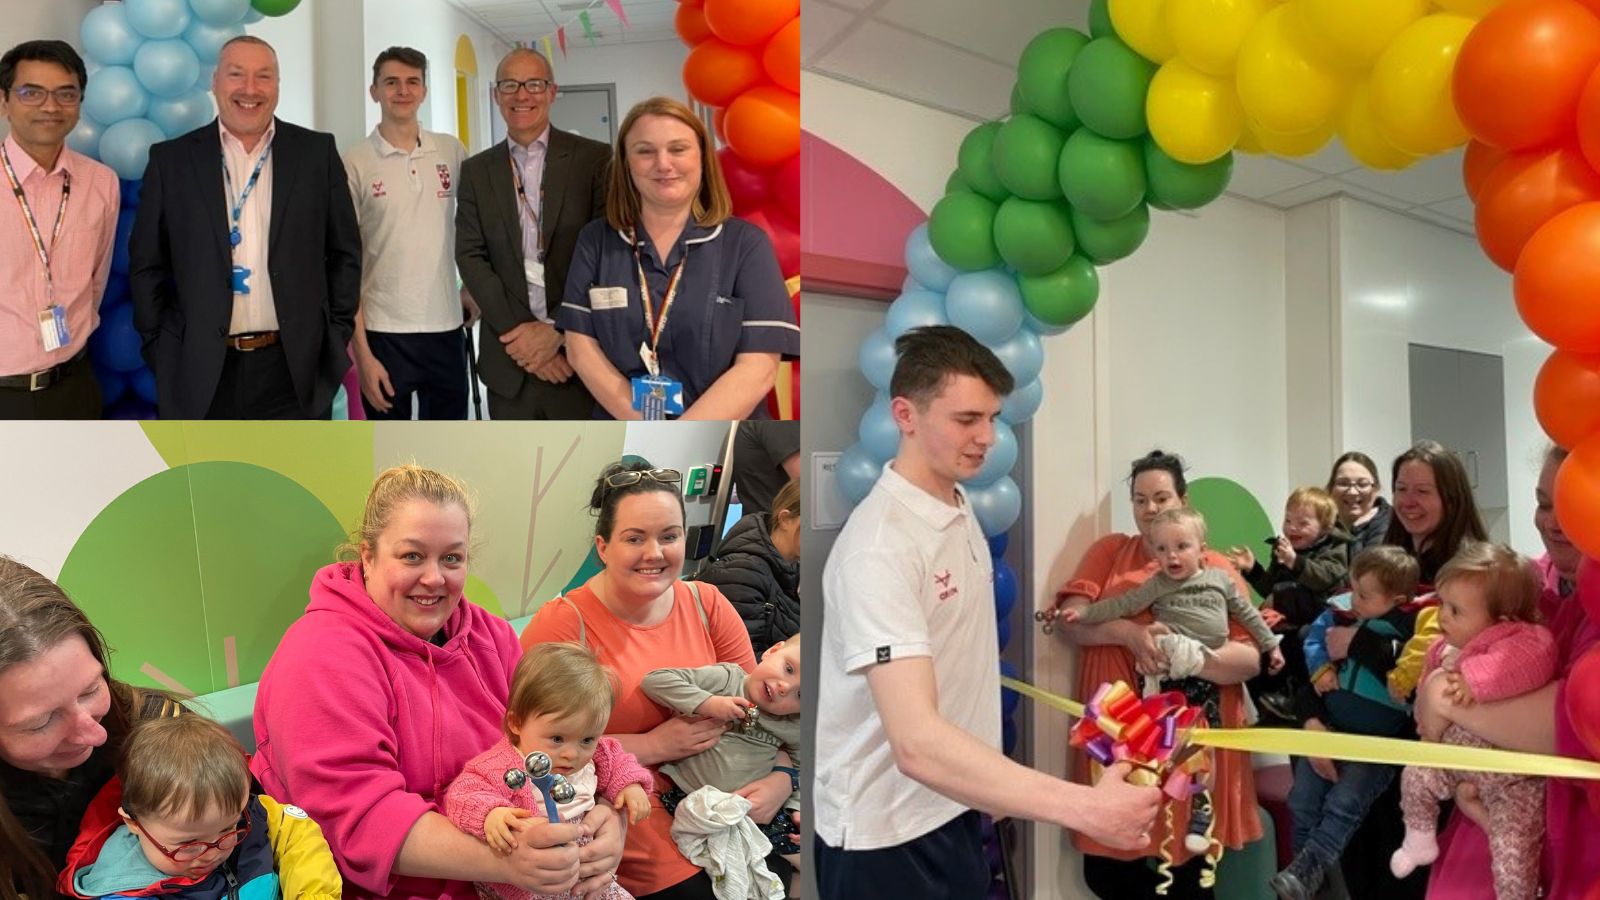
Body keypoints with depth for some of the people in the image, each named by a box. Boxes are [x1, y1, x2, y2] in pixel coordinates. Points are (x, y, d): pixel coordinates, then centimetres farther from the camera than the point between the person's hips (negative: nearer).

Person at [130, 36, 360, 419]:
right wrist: (159, 347, 2)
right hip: (199, 371, 0)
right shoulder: (171, 159, 3)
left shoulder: (317, 152, 3)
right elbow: (147, 264, 6)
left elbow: (344, 252, 6)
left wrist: (337, 336, 2)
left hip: (297, 368, 0)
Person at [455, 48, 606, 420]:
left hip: (580, 351, -2)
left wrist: (558, 330, -11)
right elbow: (470, 256, 3)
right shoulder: (476, 170, 11)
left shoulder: (595, 160, 0)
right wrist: (518, 330, -9)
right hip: (510, 357, 3)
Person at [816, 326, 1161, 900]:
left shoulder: (960, 509, 3)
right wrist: (1082, 808, -41)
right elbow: (917, 743, -35)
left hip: (952, 808, 8)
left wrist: (991, 788, 11)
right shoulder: (879, 547, -26)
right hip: (885, 834, -8)